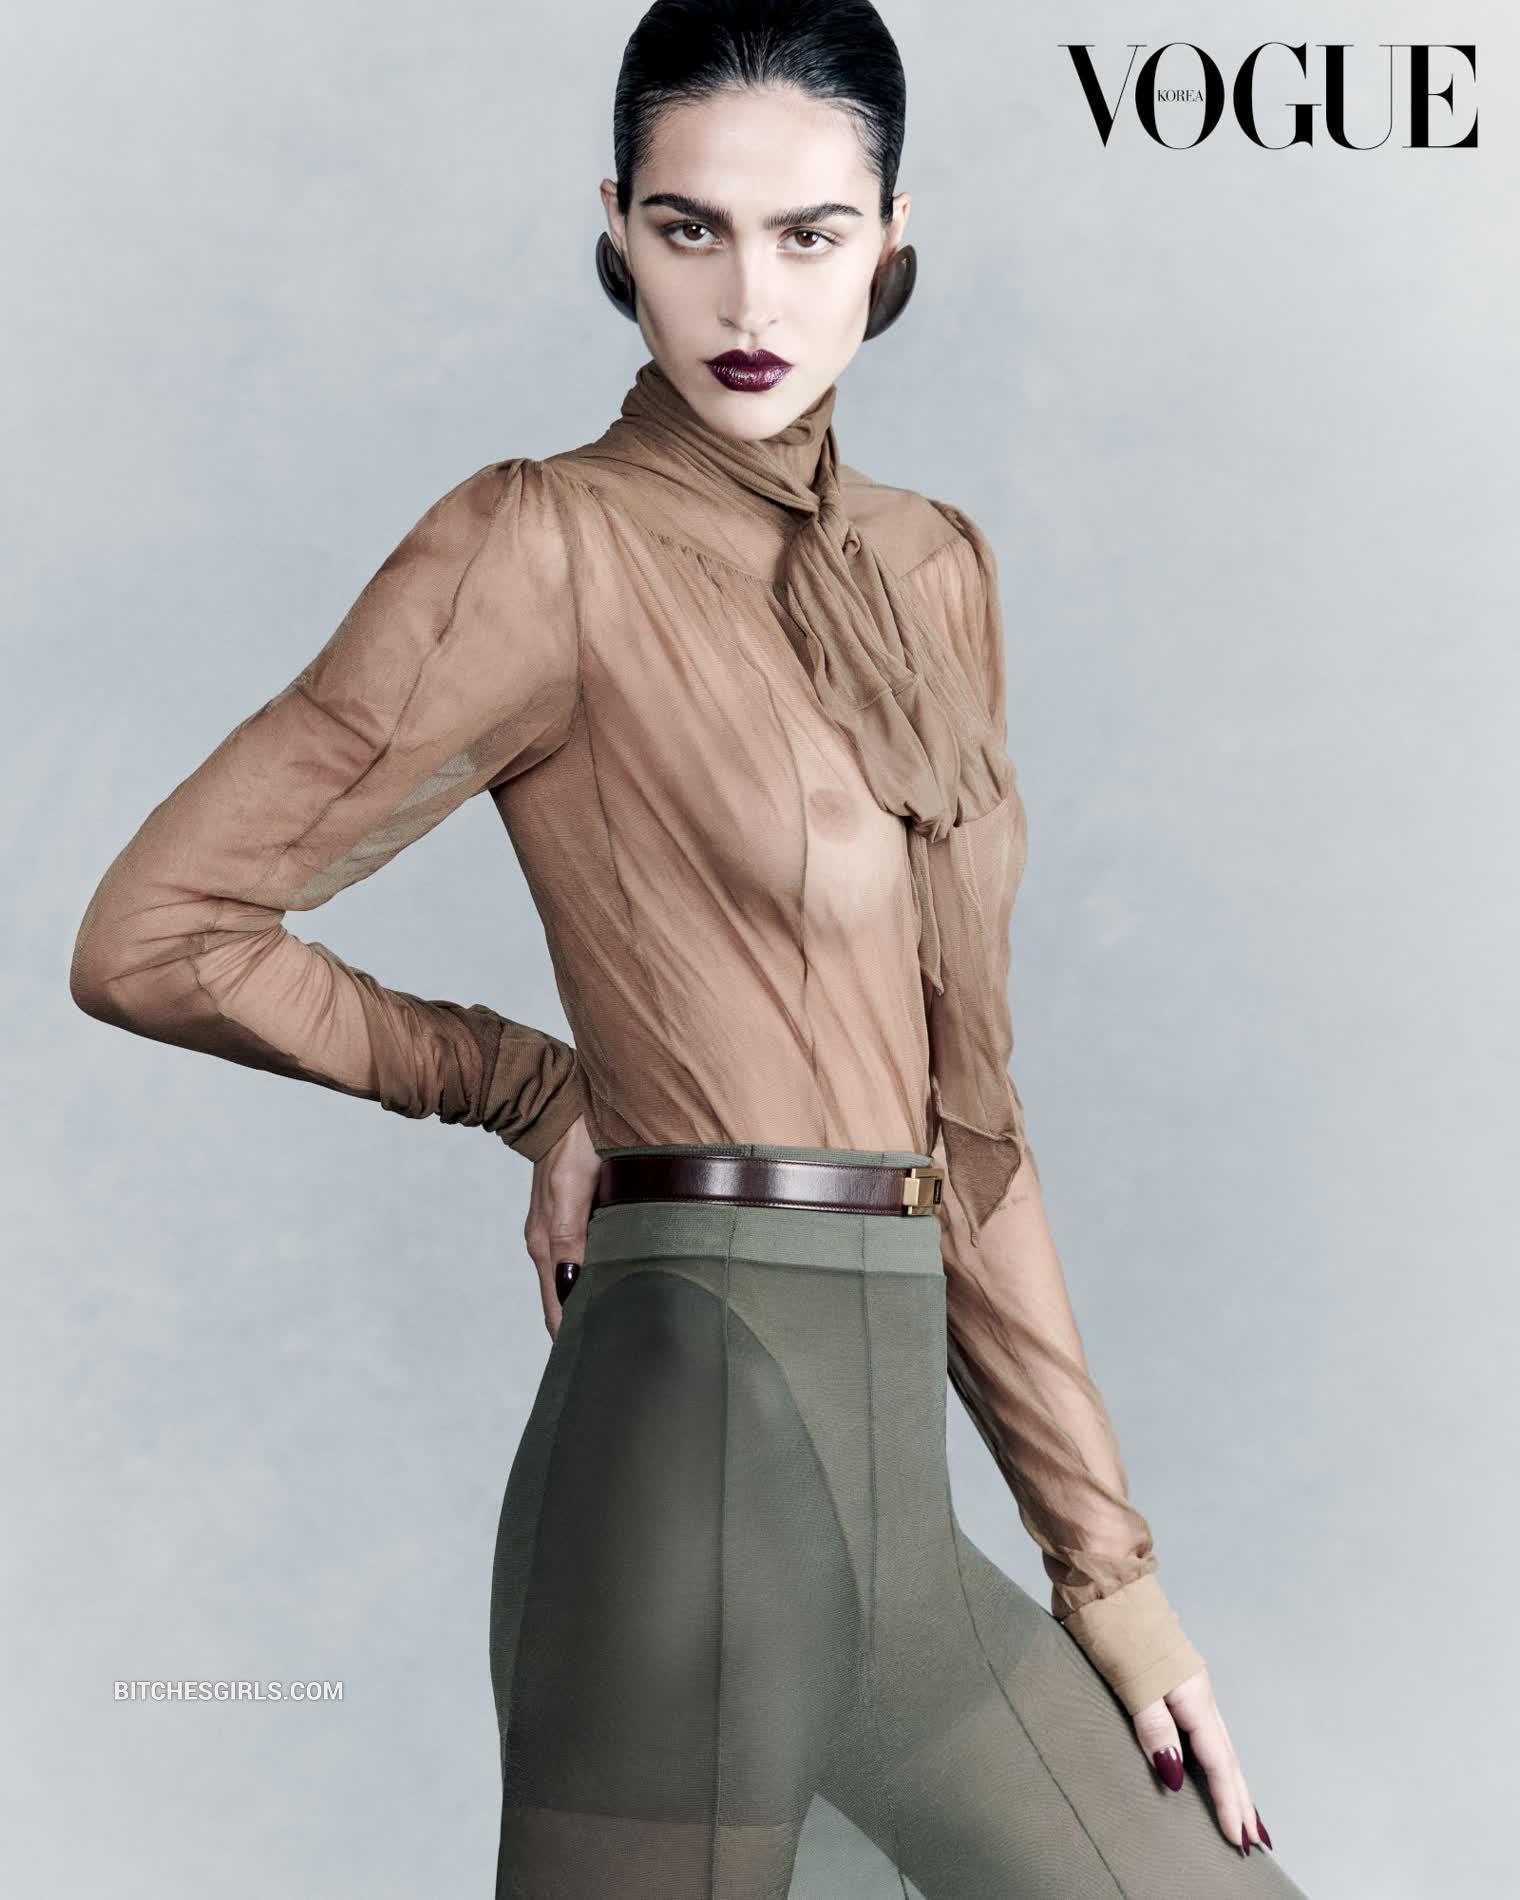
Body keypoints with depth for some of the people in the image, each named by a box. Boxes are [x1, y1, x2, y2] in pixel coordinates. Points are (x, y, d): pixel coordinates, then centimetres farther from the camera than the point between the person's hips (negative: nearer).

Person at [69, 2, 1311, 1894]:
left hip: (890, 1489, 7)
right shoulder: (548, 545, -7)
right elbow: (152, 936, -8)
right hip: (705, 1445, -7)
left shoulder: (932, 571, 12)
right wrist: (537, 1093, 1)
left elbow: (962, 1109, 12)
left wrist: (1105, 1562, 10)